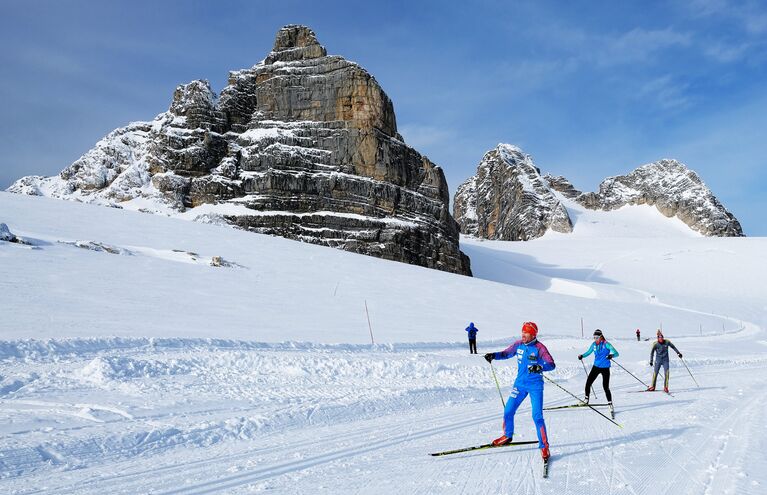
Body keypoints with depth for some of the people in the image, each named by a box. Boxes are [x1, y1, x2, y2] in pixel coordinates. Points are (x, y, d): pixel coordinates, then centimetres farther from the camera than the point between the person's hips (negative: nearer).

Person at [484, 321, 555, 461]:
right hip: (520, 384, 5)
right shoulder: (519, 344, 0)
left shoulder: (539, 348, -14)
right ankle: (507, 436, 31)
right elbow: (506, 353, 13)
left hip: (535, 386, -5)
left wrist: (539, 367, -38)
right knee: (508, 411, 7)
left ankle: (544, 446, 4)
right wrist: (494, 355, -5)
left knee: (537, 416, -10)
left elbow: (551, 364, -19)